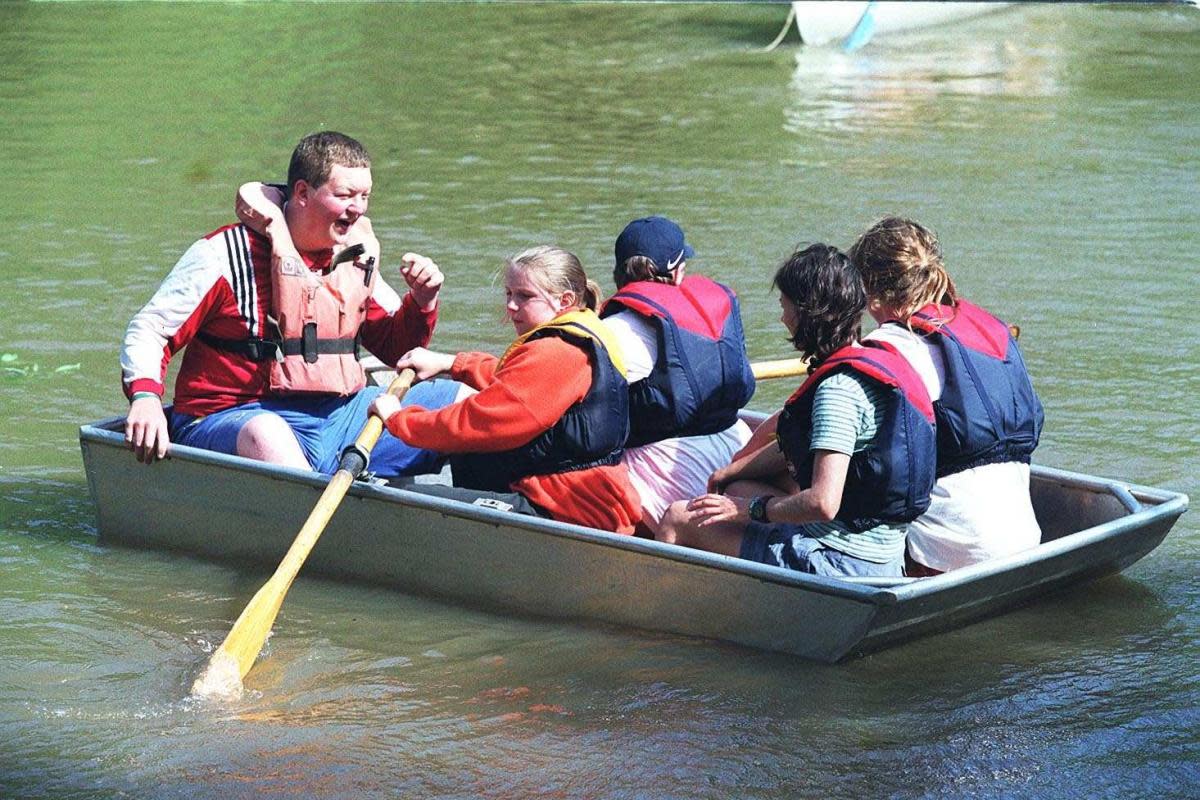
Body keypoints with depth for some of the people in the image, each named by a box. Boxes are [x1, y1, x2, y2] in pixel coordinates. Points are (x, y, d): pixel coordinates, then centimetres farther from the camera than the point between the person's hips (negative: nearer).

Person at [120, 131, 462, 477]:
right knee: (265, 434, -43)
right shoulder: (227, 254, -5)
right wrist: (145, 397, -22)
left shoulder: (357, 257, 13)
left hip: (339, 416, 6)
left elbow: (394, 346, 24)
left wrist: (422, 302, 2)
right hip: (233, 421, -6)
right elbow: (150, 328, -3)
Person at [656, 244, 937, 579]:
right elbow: (795, 448, 22)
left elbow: (823, 503, -26)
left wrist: (750, 509, -10)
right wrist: (725, 475, 25)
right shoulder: (879, 360, 10)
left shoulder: (839, 387, -20)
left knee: (679, 519, 3)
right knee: (739, 488, 28)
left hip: (839, 561, -10)